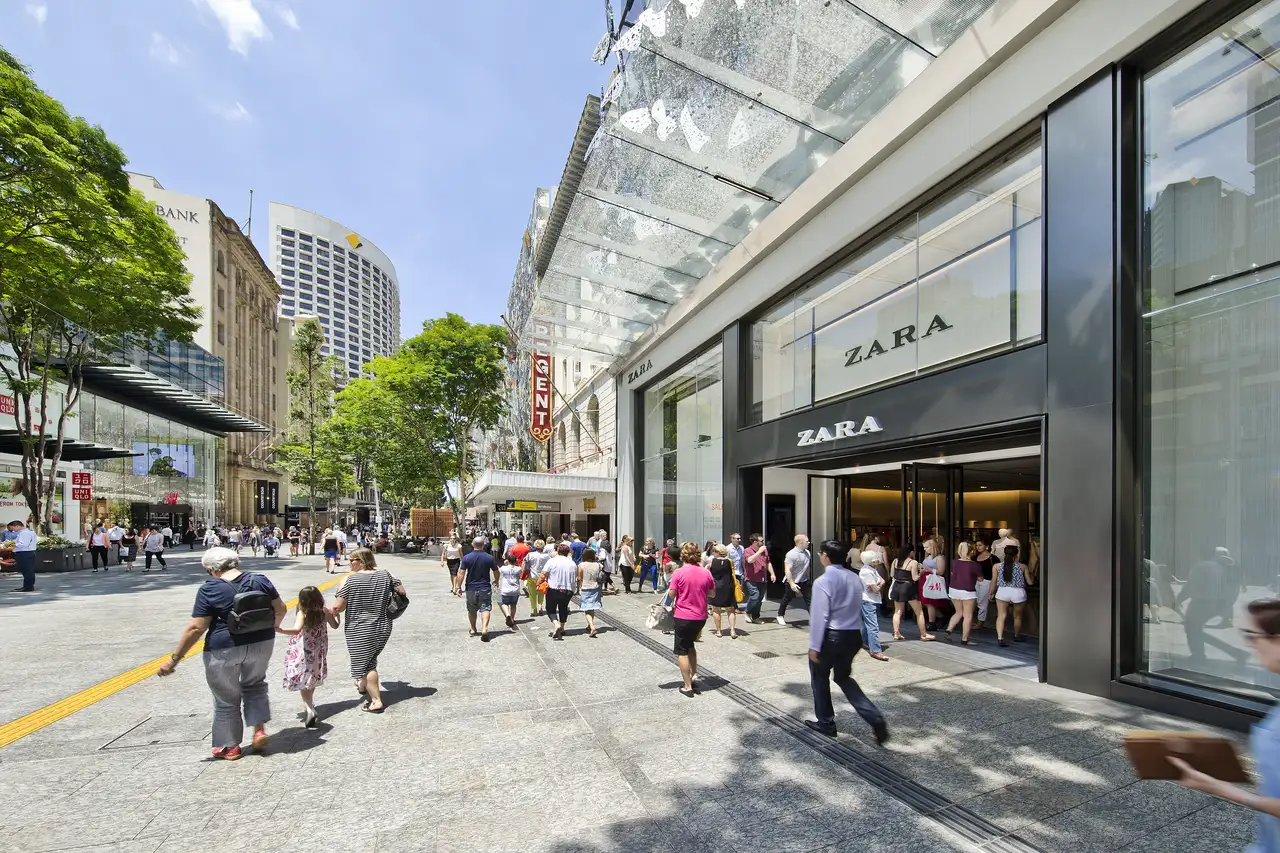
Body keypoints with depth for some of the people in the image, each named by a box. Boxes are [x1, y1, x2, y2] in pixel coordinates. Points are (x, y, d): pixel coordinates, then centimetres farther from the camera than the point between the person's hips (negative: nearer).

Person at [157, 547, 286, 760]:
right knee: (254, 684, 27)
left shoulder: (209, 590, -10)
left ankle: (229, 747, 28)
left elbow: (196, 629, -13)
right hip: (261, 643, 3)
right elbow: (280, 610, 2)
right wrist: (273, 625, 23)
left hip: (224, 650, -3)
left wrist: (174, 659, -4)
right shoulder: (260, 581, -1)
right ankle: (259, 729, 18)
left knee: (226, 699, 15)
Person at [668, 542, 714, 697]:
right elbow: (712, 592, 9)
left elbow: (672, 595, -11)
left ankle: (688, 687, 10)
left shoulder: (679, 572, -16)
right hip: (701, 617, 5)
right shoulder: (706, 572, -3)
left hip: (683, 616, -5)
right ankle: (694, 674, 25)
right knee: (690, 644, 28)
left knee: (682, 651, 8)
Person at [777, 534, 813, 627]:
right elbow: (787, 570, -25)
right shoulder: (791, 554, -22)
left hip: (804, 581, 5)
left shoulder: (807, 553, 1)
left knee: (809, 598, -3)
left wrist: (809, 579, 20)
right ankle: (780, 615, 30)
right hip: (793, 582, -5)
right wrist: (791, 583, -30)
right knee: (786, 599, 11)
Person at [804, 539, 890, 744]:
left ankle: (825, 723, 27)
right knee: (843, 677, 23)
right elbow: (858, 608, 11)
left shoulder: (823, 582, -18)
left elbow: (819, 616, -18)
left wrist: (814, 646, -12)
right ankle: (875, 719, 11)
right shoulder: (855, 578, 3)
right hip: (854, 635, 7)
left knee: (820, 677, 16)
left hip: (832, 636, -6)